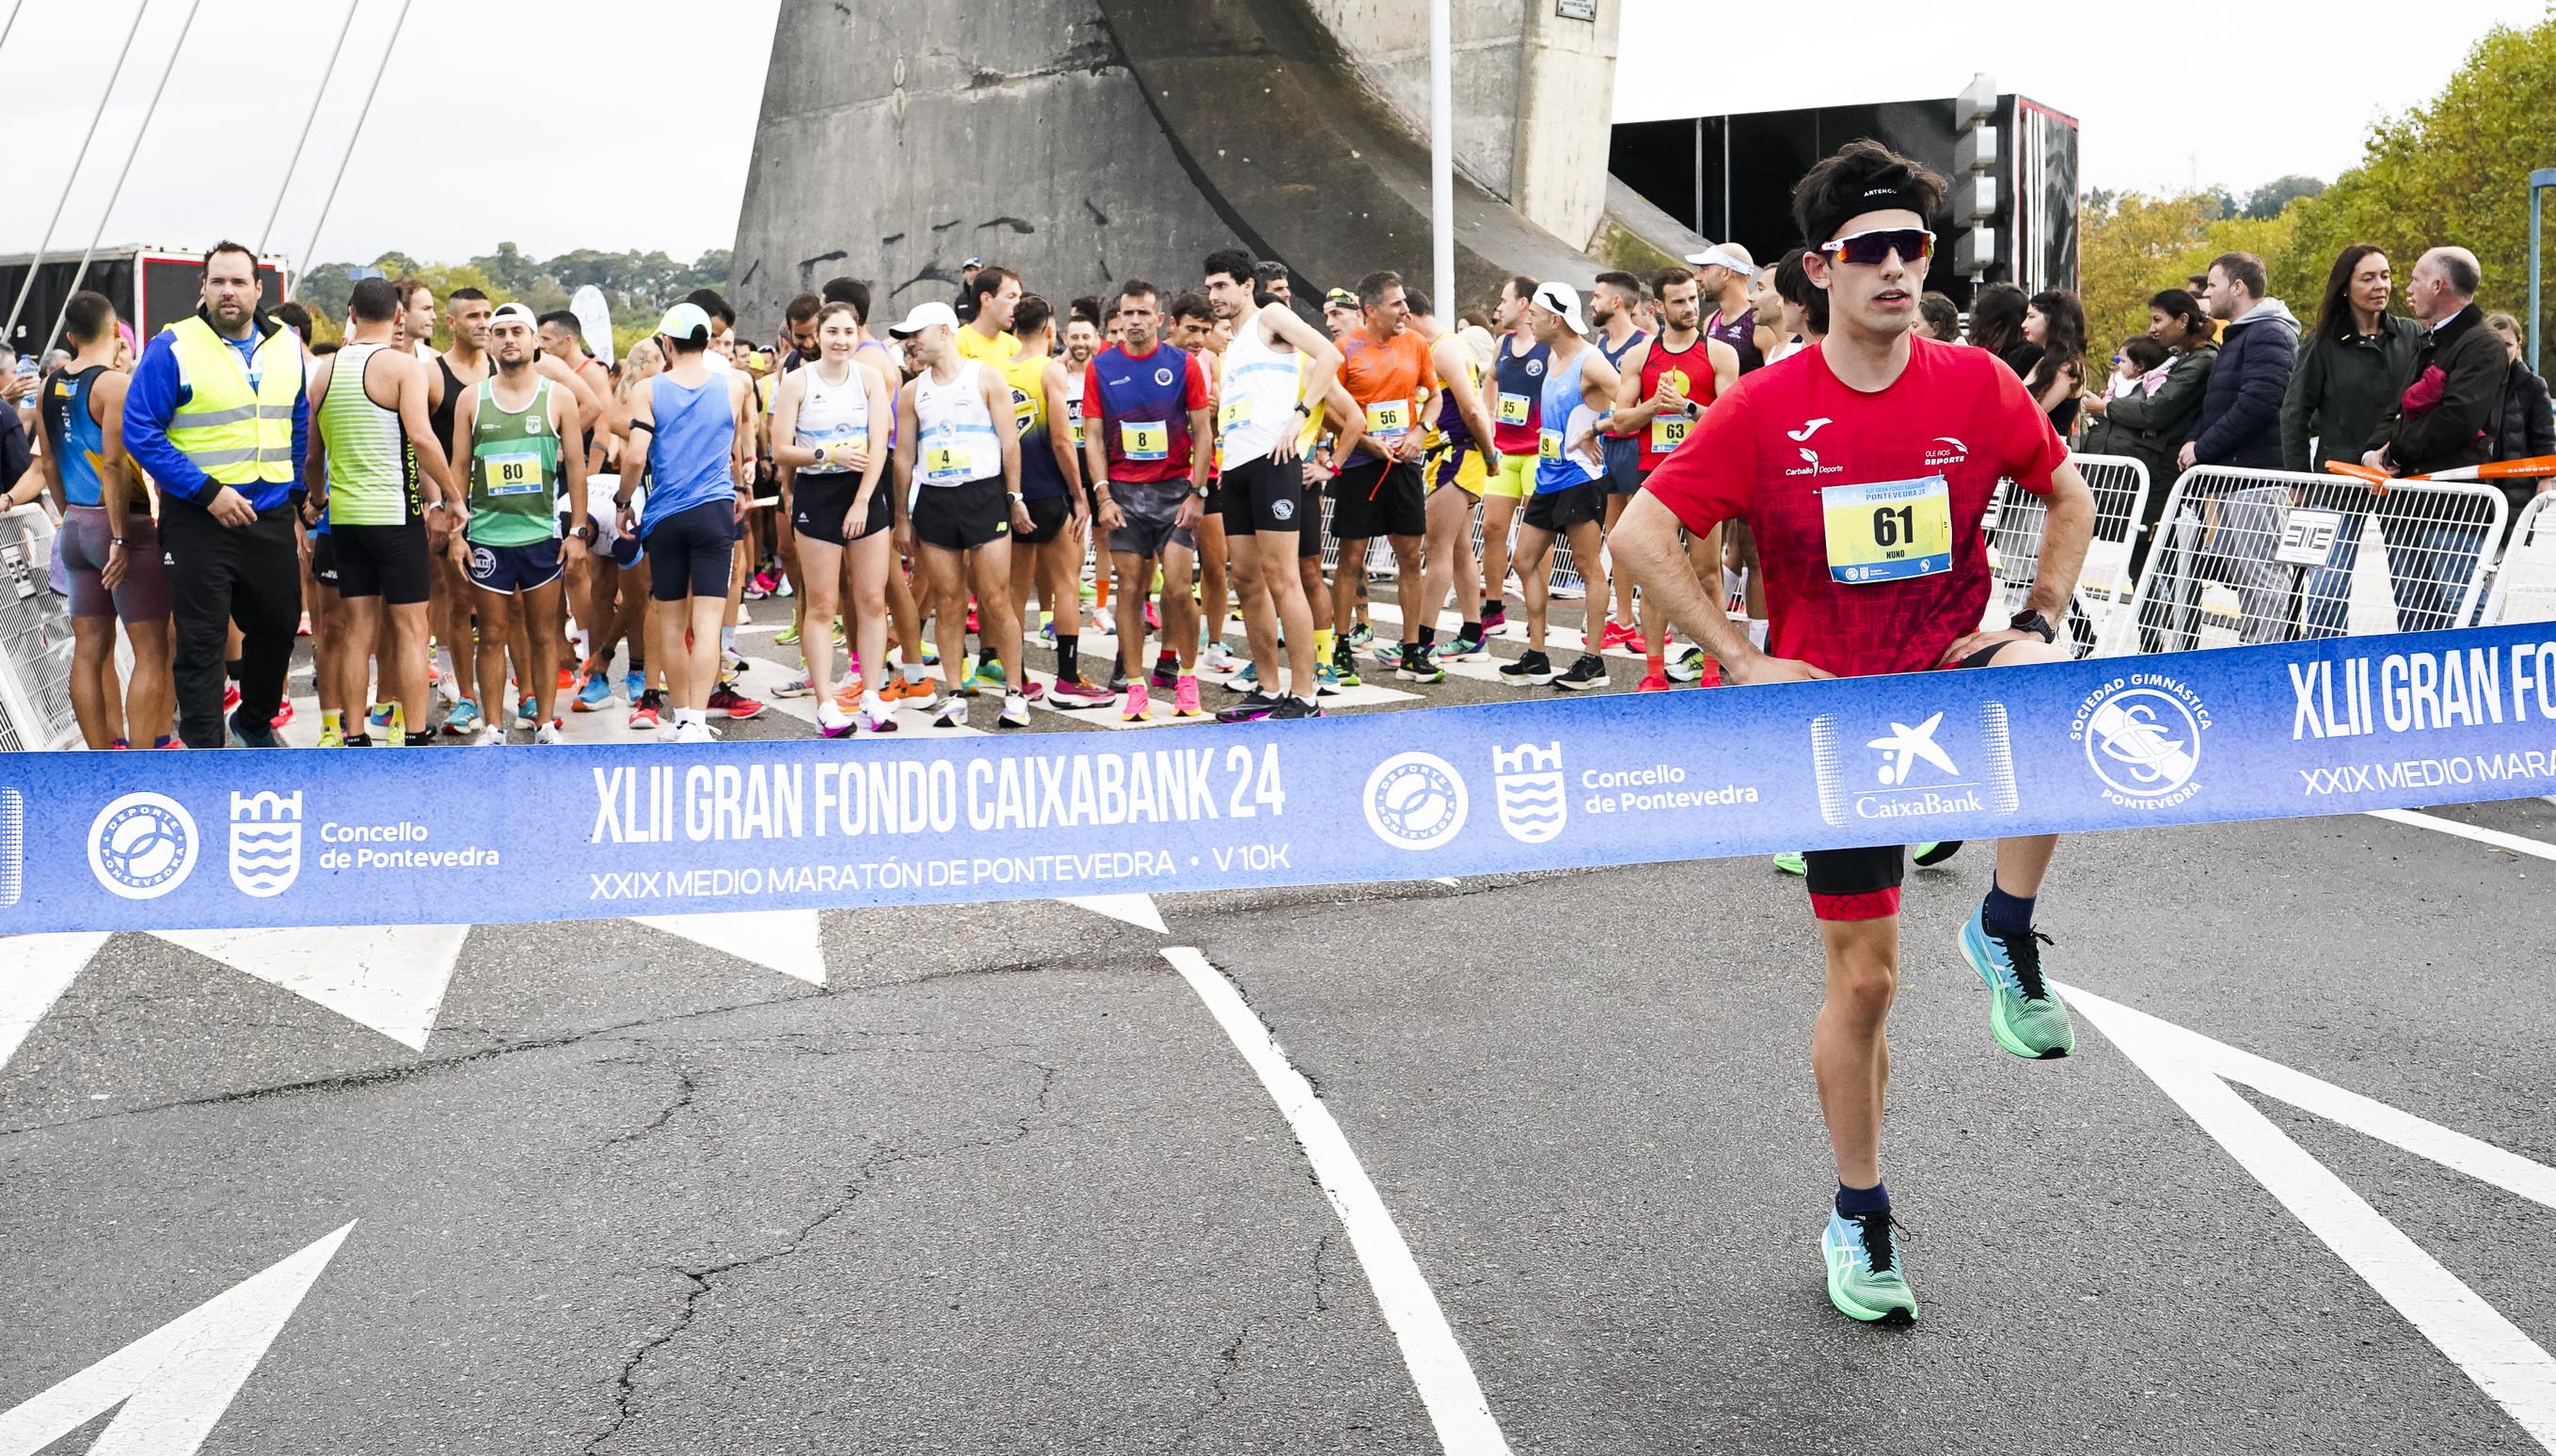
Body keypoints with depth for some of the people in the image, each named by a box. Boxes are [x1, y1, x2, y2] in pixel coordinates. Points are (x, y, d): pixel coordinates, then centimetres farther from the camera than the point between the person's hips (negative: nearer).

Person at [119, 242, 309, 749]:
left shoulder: (287, 345, 7)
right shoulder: (174, 348, -9)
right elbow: (140, 431, -11)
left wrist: (295, 499, 12)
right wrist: (207, 491, -18)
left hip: (271, 517, 5)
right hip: (198, 520, -5)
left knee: (278, 625, 17)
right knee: (200, 642, -1)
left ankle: (255, 718, 40)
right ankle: (203, 747, 6)